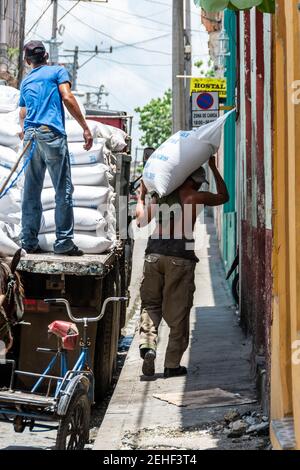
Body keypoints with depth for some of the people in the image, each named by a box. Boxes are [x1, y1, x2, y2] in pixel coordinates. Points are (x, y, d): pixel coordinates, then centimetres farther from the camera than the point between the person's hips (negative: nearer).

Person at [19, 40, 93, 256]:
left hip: (30, 135, 6)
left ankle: (29, 242, 7)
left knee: (31, 191, 7)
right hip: (51, 133, -6)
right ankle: (64, 242, -7)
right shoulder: (58, 71, 8)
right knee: (63, 190, -4)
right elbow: (67, 97, -6)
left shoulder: (26, 81, 24)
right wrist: (85, 128, -7)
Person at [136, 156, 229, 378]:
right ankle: (172, 364, 8)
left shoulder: (160, 196, 11)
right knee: (178, 313, 5)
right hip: (180, 259, -3)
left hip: (155, 254, 3)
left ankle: (148, 345, -10)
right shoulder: (195, 197, 2)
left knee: (150, 305, 14)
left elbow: (141, 220, 21)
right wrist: (214, 168, 29)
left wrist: (141, 198, 38)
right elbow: (224, 196, 20)